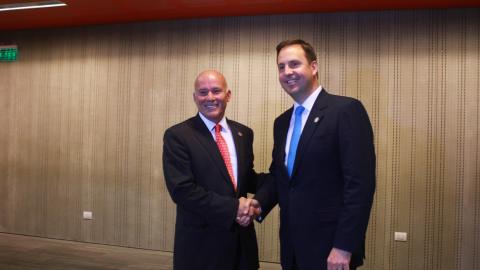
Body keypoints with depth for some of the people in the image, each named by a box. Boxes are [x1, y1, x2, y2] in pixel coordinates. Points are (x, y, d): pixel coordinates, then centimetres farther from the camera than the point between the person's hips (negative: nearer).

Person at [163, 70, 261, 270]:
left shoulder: (243, 133, 6)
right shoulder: (177, 136, -10)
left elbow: (247, 178, 11)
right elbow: (182, 190, -17)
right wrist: (232, 208, -19)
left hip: (241, 239, 5)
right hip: (201, 243, -5)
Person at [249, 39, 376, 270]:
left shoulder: (347, 110, -12)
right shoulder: (282, 122, 11)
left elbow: (361, 182, -17)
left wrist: (344, 247, -19)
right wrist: (259, 203, -2)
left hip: (329, 246, -6)